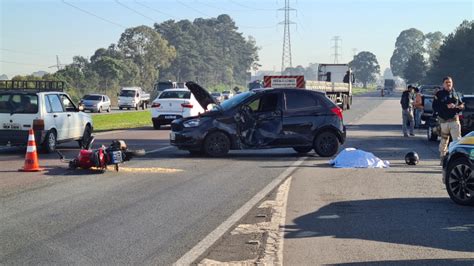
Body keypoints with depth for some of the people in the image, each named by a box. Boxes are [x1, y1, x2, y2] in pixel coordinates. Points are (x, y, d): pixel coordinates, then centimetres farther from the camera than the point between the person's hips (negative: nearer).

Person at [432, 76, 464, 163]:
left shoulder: (455, 94, 13)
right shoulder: (439, 94, 0)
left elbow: (461, 105, 19)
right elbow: (435, 107, -8)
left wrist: (461, 107, -5)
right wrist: (446, 106, -18)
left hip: (454, 120, 2)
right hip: (444, 121, -2)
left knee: (457, 139, -9)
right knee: (444, 140, 7)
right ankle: (443, 158, 21)